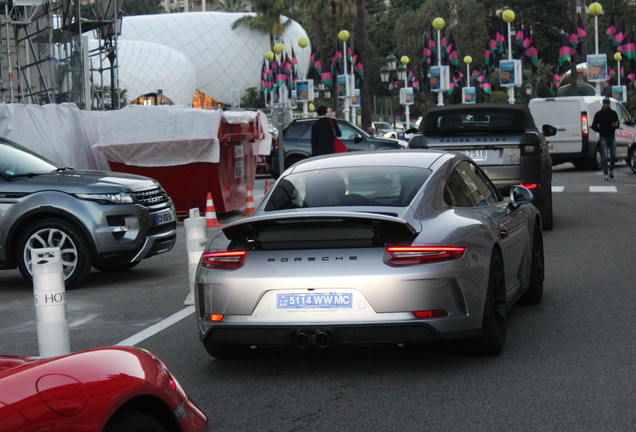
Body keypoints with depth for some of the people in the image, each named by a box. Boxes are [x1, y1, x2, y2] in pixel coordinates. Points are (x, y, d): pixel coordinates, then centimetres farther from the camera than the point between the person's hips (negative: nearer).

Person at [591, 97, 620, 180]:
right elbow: (594, 126, 9)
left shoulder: (613, 113, 11)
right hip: (603, 138, -2)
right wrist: (600, 130, -9)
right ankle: (605, 174, -6)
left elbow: (618, 124, 14)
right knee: (604, 156, -10)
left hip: (612, 137, 2)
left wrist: (616, 125, -11)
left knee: (613, 156, -3)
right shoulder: (598, 114, 6)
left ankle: (611, 170, 23)